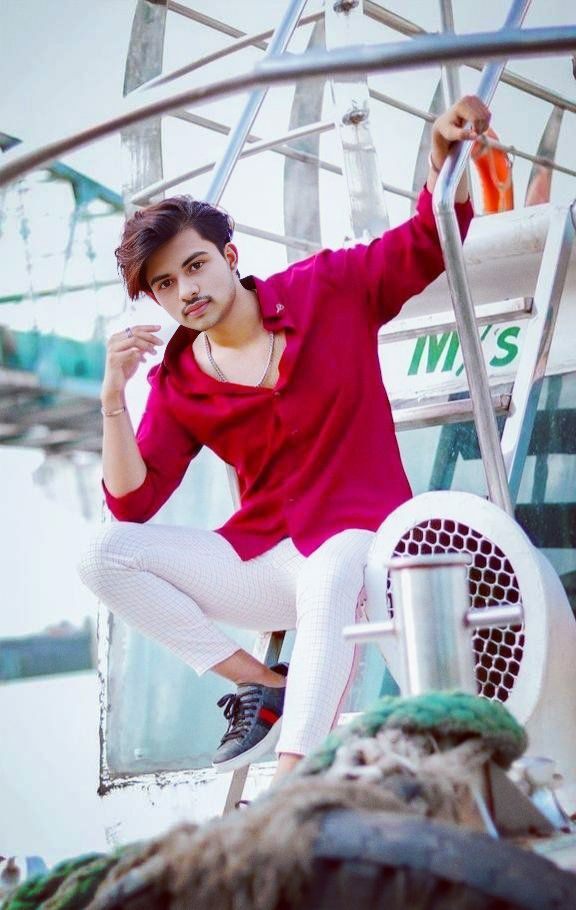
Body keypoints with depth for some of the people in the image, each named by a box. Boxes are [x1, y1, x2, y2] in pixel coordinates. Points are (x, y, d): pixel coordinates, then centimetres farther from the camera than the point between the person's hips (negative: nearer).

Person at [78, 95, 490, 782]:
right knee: (104, 556, -12)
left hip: (360, 539, -4)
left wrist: (444, 156, -18)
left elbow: (428, 243, 1)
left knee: (328, 579, -40)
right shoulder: (178, 383, 2)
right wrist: (114, 397, -16)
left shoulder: (327, 290, 0)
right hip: (262, 560, 4)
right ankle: (266, 688, -10)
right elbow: (131, 505, -4)